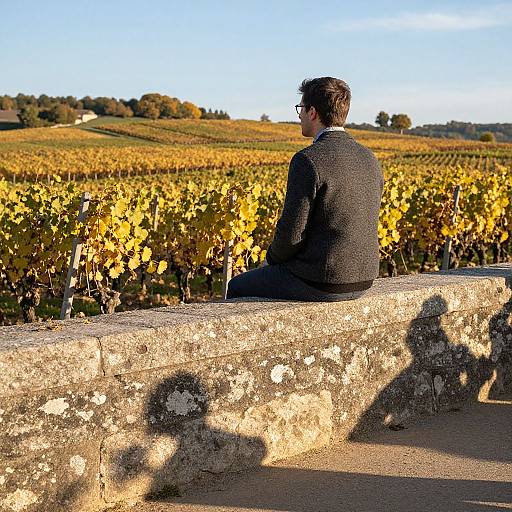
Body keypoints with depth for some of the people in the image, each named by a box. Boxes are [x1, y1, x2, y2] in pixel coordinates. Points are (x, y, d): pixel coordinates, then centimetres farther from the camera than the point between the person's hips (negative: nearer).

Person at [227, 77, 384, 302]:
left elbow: (291, 233, -19)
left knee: (238, 288, 19)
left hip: (321, 283, -8)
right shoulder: (369, 159, 6)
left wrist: (272, 258, 4)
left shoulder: (308, 160, -18)